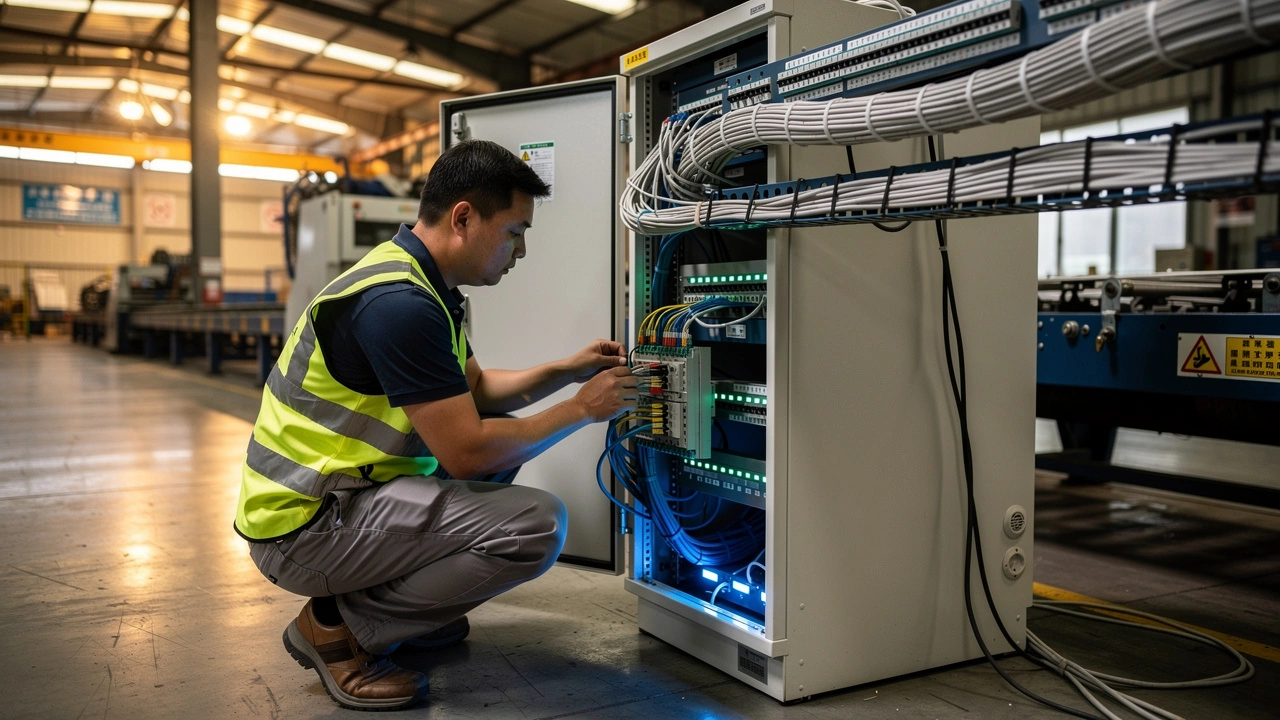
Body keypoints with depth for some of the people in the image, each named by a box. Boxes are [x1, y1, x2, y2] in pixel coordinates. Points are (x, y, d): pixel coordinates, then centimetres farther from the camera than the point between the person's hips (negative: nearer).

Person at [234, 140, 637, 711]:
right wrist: (580, 410, -11)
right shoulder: (398, 302, -24)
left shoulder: (422, 281, 8)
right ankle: (338, 626, -5)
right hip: (304, 527, -10)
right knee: (536, 525, -21)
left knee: (504, 431, 19)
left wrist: (565, 371, 8)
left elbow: (473, 389, 20)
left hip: (339, 490, 10)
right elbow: (466, 452, -23)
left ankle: (405, 604, 17)